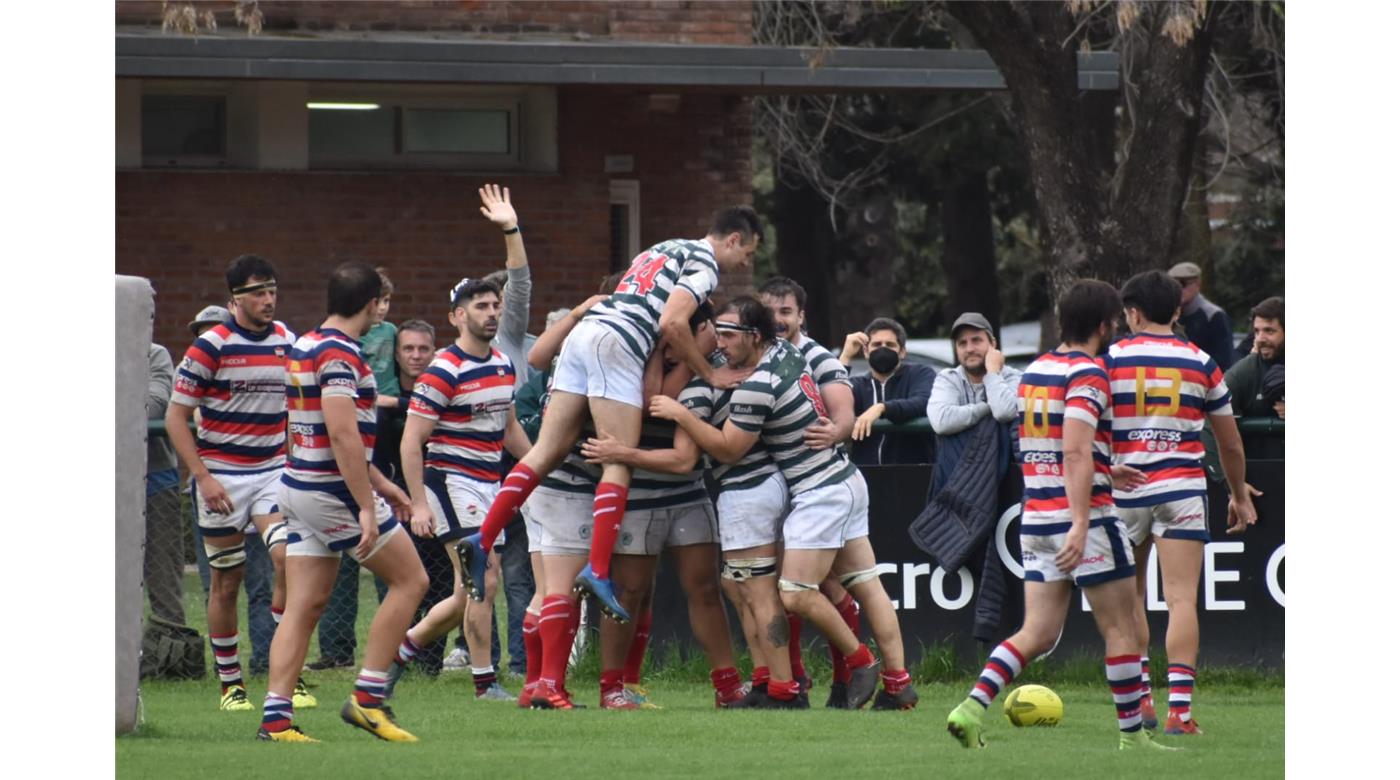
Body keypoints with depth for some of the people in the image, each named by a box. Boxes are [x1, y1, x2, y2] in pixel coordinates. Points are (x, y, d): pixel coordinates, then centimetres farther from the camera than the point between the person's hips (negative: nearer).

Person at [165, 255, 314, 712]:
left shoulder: (287, 342, 5)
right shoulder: (210, 347, -9)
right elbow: (175, 416, -7)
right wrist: (202, 477, -14)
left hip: (273, 470, 3)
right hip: (221, 477, -3)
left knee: (288, 557, -17)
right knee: (226, 581, 3)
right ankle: (230, 683, 16)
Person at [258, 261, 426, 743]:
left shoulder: (305, 347, 14)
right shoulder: (340, 354, -16)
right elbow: (343, 436, -24)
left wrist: (378, 482, 29)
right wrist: (366, 508, -24)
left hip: (298, 487, 9)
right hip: (333, 492, -9)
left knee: (304, 607, 6)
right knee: (410, 579, 3)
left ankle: (275, 716, -1)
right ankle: (367, 698, -1)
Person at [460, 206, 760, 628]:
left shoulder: (669, 249, 29)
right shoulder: (704, 264, 0)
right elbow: (672, 324, -12)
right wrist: (710, 374, -3)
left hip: (586, 331, 9)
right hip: (616, 344, -9)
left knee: (548, 450, 3)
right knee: (620, 463, -10)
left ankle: (483, 540, -5)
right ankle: (597, 571, -21)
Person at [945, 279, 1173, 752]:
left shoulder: (1033, 372, 14)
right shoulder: (1087, 374, -12)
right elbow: (1076, 452, -22)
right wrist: (1080, 524, -26)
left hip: (1036, 517, 7)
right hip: (1085, 514, -7)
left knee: (1038, 632, 5)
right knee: (1119, 628, 4)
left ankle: (972, 707, -12)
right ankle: (1132, 735, 9)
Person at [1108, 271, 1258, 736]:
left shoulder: (1111, 360, 1)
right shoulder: (1201, 363, 5)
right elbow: (1231, 443, 11)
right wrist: (1239, 496, 25)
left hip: (1125, 489, 0)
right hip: (1182, 488, 0)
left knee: (1130, 597, 17)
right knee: (1181, 599, -5)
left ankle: (1141, 699, 13)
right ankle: (1180, 710, -14)